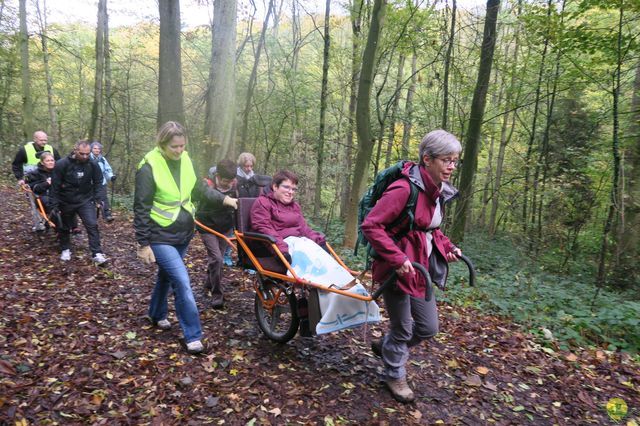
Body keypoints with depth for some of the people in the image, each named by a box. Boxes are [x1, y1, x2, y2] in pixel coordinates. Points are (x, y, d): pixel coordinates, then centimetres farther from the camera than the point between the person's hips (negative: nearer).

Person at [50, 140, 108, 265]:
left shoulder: (93, 165, -10)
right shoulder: (62, 164, -16)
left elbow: (98, 182, 4)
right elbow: (55, 186, -11)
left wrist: (96, 198, -1)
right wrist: (54, 205, -10)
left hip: (85, 201, 0)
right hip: (66, 202, 0)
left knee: (92, 225, -12)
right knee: (64, 228, 14)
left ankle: (97, 253, -9)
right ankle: (65, 250, 36)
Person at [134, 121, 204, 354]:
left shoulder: (185, 160, 0)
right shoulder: (149, 167, -18)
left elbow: (195, 191, 15)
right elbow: (141, 208, -15)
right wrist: (143, 244, -14)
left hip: (183, 233, 6)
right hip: (160, 237, -6)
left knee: (166, 276, 22)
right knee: (183, 283, -11)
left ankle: (157, 315, 45)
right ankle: (193, 335, 1)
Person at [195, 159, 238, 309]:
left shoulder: (234, 184, -6)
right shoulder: (207, 183, -21)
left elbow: (240, 203, -1)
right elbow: (210, 194, -44)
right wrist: (226, 199, -63)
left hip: (225, 227, 5)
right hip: (208, 227, -4)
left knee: (217, 257, 16)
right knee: (216, 258, -15)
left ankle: (209, 283, 41)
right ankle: (217, 294, -2)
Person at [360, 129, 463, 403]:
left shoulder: (438, 191, 5)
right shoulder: (405, 189, -23)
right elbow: (371, 226, -25)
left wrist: (447, 247, 5)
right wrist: (398, 259, -27)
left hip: (420, 269, 8)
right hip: (397, 269, -8)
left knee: (428, 327, 17)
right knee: (403, 329, 10)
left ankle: (386, 346, 43)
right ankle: (395, 376, 37)